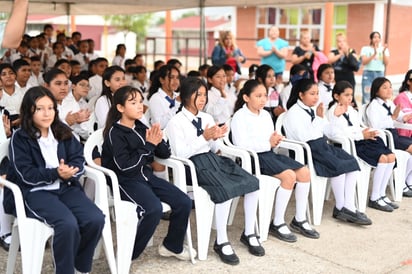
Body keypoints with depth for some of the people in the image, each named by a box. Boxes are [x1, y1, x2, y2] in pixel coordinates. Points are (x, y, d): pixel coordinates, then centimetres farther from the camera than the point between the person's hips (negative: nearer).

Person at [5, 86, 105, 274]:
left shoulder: (63, 133, 10)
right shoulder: (20, 138, -3)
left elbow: (79, 161, 5)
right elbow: (27, 175, -9)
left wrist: (69, 171, -17)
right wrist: (55, 173, -22)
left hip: (66, 187, 5)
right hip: (35, 191, -4)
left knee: (95, 220, -21)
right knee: (68, 224, -32)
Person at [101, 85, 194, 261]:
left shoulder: (141, 128, 8)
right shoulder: (115, 133, -12)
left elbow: (165, 154, 10)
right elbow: (126, 167, -22)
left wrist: (158, 141, -12)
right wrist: (148, 145, -21)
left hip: (145, 175, 7)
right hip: (125, 181, -7)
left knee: (184, 202, -5)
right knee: (154, 208, -32)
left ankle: (172, 245, 16)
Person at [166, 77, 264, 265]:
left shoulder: (207, 118, 15)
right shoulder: (176, 122, -5)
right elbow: (180, 154, -13)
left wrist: (215, 138, -4)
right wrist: (204, 138, -17)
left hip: (212, 159, 7)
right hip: (194, 164, -7)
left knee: (253, 183, -12)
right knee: (226, 190, -32)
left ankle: (249, 234, 3)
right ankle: (221, 242, -14)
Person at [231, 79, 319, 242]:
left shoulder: (265, 115, 19)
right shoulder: (240, 116, -7)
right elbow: (241, 144, -19)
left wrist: (276, 140, -1)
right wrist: (268, 143, -17)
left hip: (269, 154, 8)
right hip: (254, 157, -8)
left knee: (304, 172, -8)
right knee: (289, 175, -26)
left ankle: (300, 219, 4)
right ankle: (277, 224, -14)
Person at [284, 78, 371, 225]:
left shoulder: (312, 110, 19)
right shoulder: (293, 113, -5)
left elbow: (329, 131, 21)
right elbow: (305, 137, -18)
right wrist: (319, 118, -13)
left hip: (322, 145, 8)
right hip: (308, 150, -8)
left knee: (352, 162, -13)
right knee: (339, 166, -26)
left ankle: (349, 207, -17)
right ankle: (340, 208, -8)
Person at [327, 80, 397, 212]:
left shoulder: (352, 110, 22)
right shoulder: (333, 112, -6)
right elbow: (334, 133, -18)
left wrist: (367, 133, -4)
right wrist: (361, 135, -18)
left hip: (361, 141, 9)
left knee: (391, 157, -7)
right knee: (382, 158, -22)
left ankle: (381, 195, 2)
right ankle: (374, 199, -12)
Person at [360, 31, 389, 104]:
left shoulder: (384, 49, 9)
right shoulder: (365, 49, 4)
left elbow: (386, 63, 0)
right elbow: (364, 62, -9)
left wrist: (383, 52, -14)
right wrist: (374, 54, -20)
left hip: (380, 74, 2)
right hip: (368, 74, -2)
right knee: (367, 96, -8)